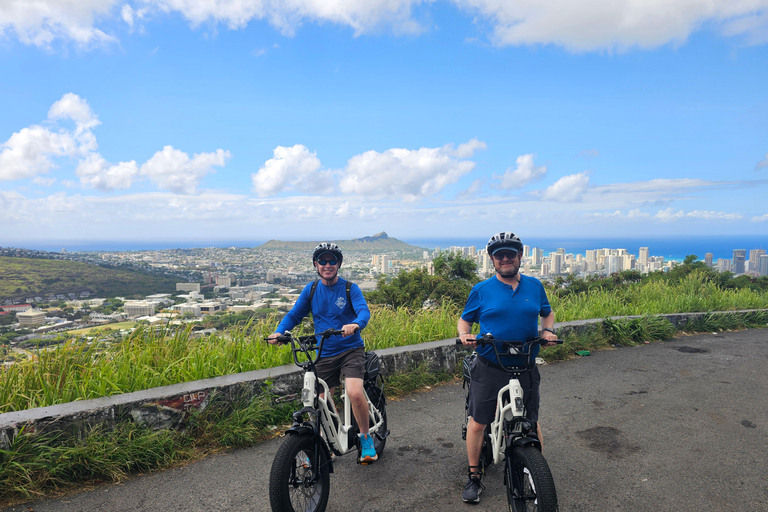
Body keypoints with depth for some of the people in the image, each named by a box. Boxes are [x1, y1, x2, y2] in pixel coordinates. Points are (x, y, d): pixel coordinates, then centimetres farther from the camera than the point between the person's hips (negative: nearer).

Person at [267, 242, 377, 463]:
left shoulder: (350, 288, -6)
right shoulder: (311, 290, 4)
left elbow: (364, 311, -20)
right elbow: (294, 314, 7)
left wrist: (355, 324, -43)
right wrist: (279, 331, -13)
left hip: (351, 349, -3)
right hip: (324, 354, 4)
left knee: (355, 393, -23)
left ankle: (366, 438, 2)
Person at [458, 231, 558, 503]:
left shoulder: (534, 285, 5)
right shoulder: (481, 290, -2)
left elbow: (547, 312, 19)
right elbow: (465, 319, 6)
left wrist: (548, 331, 0)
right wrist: (465, 334, -14)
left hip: (525, 368, 2)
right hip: (489, 369, -1)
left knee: (532, 423, 11)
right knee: (477, 422, 4)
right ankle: (474, 476, 23)